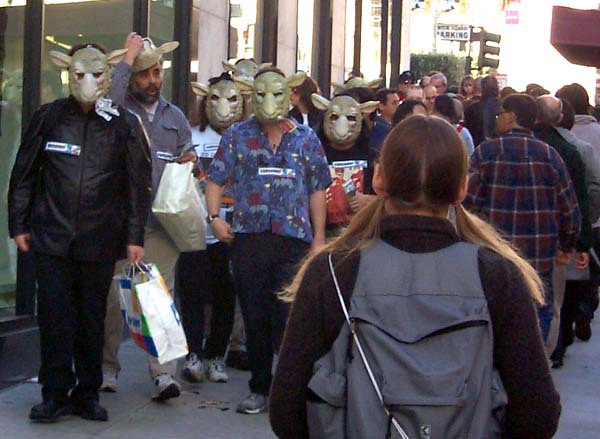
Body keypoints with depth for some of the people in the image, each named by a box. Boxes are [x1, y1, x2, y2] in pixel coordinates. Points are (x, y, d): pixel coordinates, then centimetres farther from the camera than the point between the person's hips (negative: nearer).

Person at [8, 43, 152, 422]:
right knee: (55, 316, 0)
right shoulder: (49, 117, 4)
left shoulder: (125, 124, 1)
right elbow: (24, 174, 9)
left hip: (100, 241, 0)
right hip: (52, 238, 0)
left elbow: (139, 186, 3)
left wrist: (135, 238, -1)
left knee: (92, 319, 9)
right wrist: (19, 224, 6)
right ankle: (56, 394, 11)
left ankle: (87, 394, 20)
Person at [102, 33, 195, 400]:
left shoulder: (176, 117, 18)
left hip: (161, 225, 3)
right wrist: (128, 58, -14)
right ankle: (107, 368, 15)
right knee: (110, 298, 2)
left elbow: (185, 161, 25)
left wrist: (191, 160, 1)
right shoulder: (119, 109, 3)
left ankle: (164, 373, -4)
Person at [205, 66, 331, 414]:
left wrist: (319, 238, 5)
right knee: (255, 317, 7)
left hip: (294, 239, -1)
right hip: (248, 239, 1)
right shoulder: (237, 135, 9)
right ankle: (260, 389, 20)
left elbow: (317, 190, 10)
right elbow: (216, 179, 8)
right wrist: (215, 217, -7)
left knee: (288, 316, -6)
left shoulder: (306, 138, 10)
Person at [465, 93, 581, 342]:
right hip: (540, 256, 1)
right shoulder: (549, 154, -2)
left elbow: (467, 202, -12)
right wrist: (566, 246, 16)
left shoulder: (486, 152, -6)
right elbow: (570, 208, 1)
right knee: (539, 314, 12)